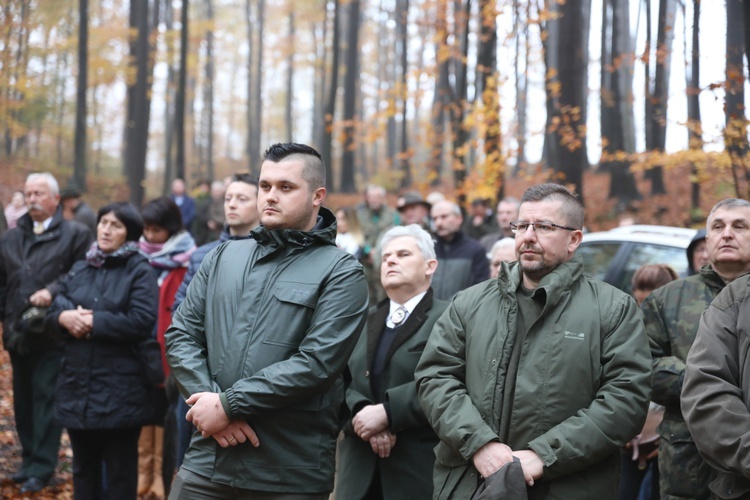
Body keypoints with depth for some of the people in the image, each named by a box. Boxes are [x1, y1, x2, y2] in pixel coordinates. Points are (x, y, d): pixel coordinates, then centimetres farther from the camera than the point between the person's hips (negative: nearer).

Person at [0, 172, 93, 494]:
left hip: (52, 335, -6)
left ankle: (41, 468, -1)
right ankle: (30, 460, 24)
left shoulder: (75, 235, -1)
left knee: (46, 399, -5)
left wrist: (52, 292, -20)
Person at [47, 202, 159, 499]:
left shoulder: (139, 271, -6)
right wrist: (65, 317, -13)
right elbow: (53, 310, 10)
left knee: (120, 471, 3)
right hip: (78, 385, 6)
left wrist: (94, 321, -16)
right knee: (83, 467, 17)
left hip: (120, 390, -6)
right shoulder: (80, 269, 14)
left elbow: (141, 321, -18)